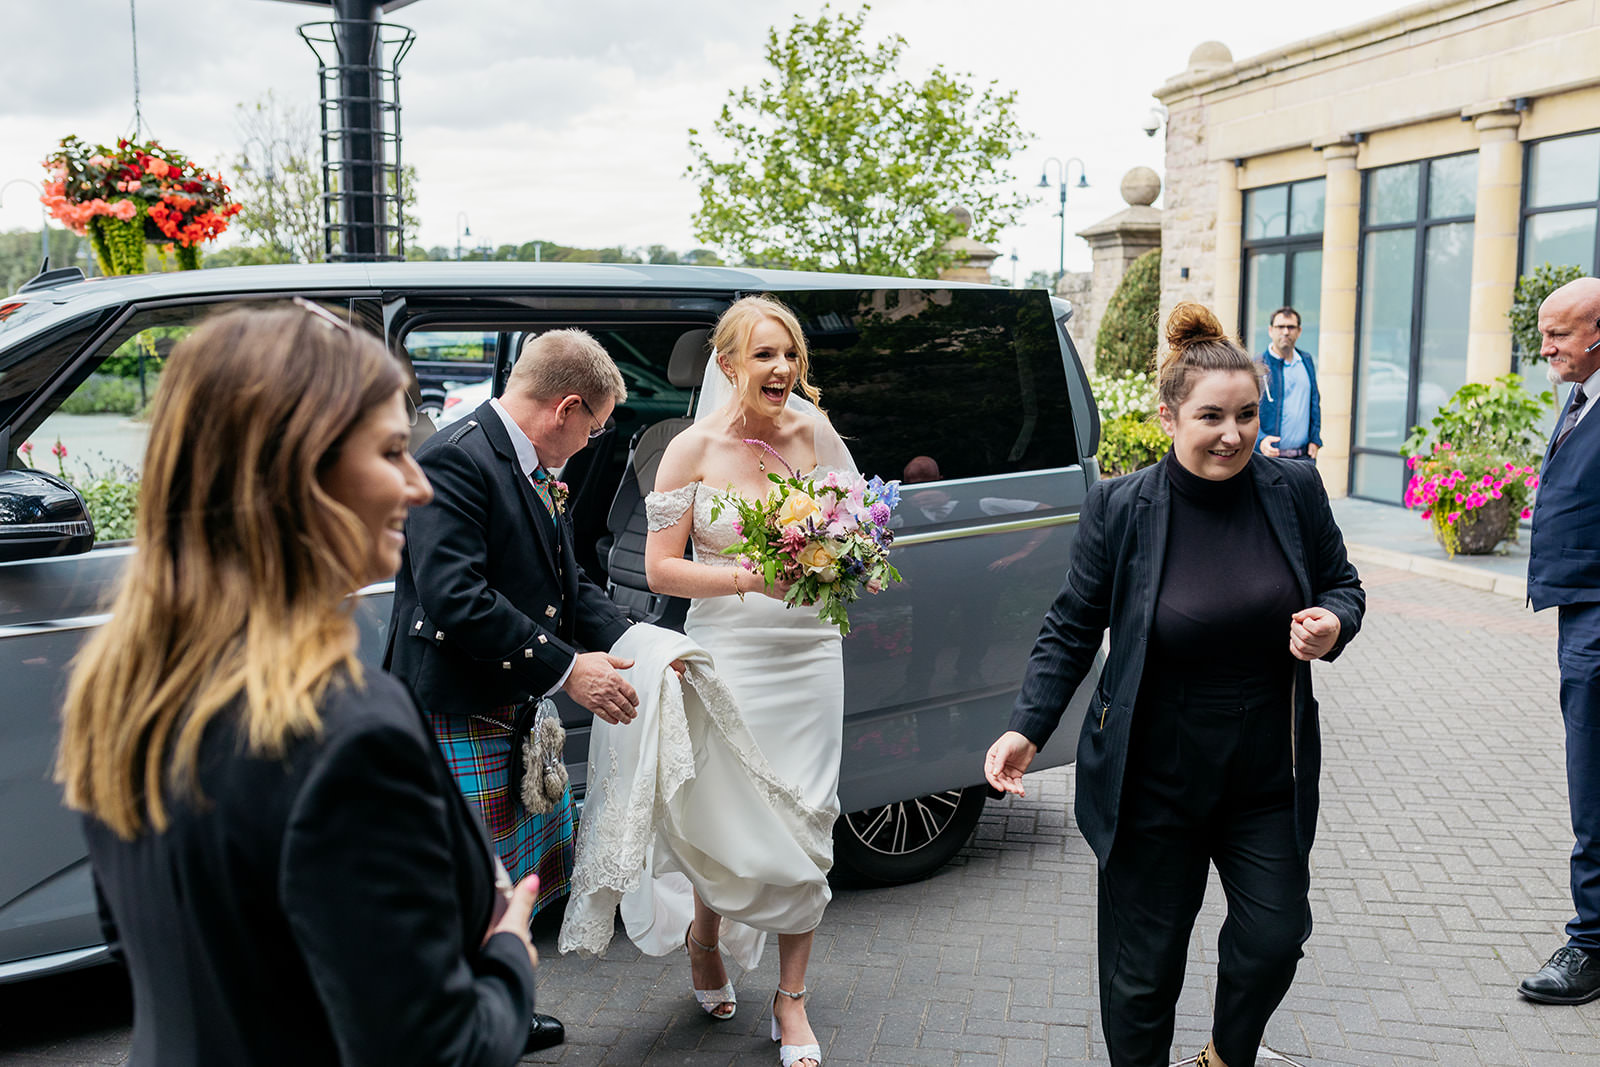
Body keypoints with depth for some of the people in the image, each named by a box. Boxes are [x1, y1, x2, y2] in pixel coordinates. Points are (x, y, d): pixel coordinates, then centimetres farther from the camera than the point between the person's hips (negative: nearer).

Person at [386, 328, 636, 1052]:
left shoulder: (536, 471, 12)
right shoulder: (454, 461, -19)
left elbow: (568, 585, 16)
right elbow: (455, 599, -28)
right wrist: (566, 668, -24)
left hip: (521, 717, 10)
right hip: (461, 721, -10)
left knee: (531, 871, 21)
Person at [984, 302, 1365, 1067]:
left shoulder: (1294, 491, -4)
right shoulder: (1119, 507, -11)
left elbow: (1342, 585, 10)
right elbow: (1071, 629, -4)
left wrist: (1334, 622, -14)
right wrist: (1027, 728, -14)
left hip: (1268, 775, 3)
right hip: (1155, 779, -2)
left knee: (1273, 939, 10)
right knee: (1143, 969, 9)